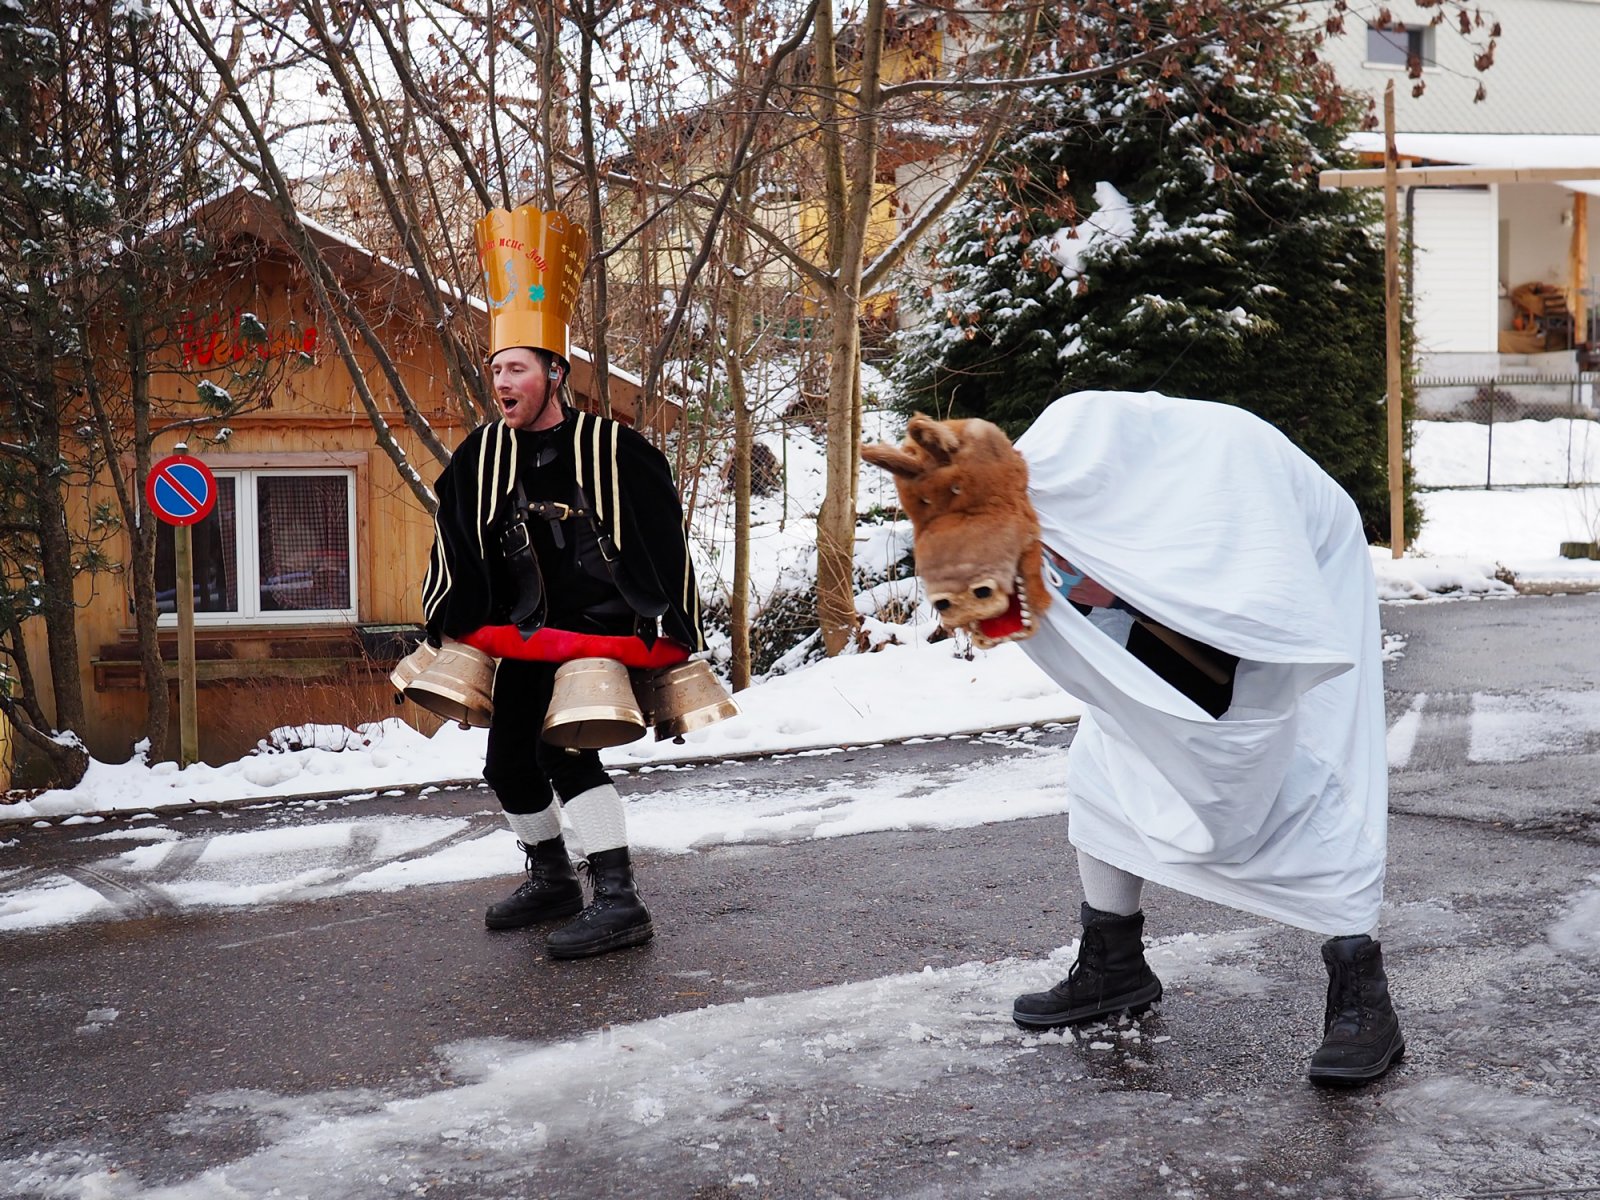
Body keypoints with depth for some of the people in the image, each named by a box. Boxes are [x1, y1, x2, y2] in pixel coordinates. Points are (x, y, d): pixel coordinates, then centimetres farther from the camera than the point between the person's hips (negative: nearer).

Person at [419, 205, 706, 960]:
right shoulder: (482, 454, 1)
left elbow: (663, 546, -8)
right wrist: (446, 629, 11)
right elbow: (457, 548, 11)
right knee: (508, 763, 11)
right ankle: (551, 882, 34)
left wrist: (673, 636, -8)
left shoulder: (611, 449, -13)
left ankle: (618, 902, -17)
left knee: (564, 747, -21)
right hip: (522, 637, 7)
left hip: (600, 631, -6)